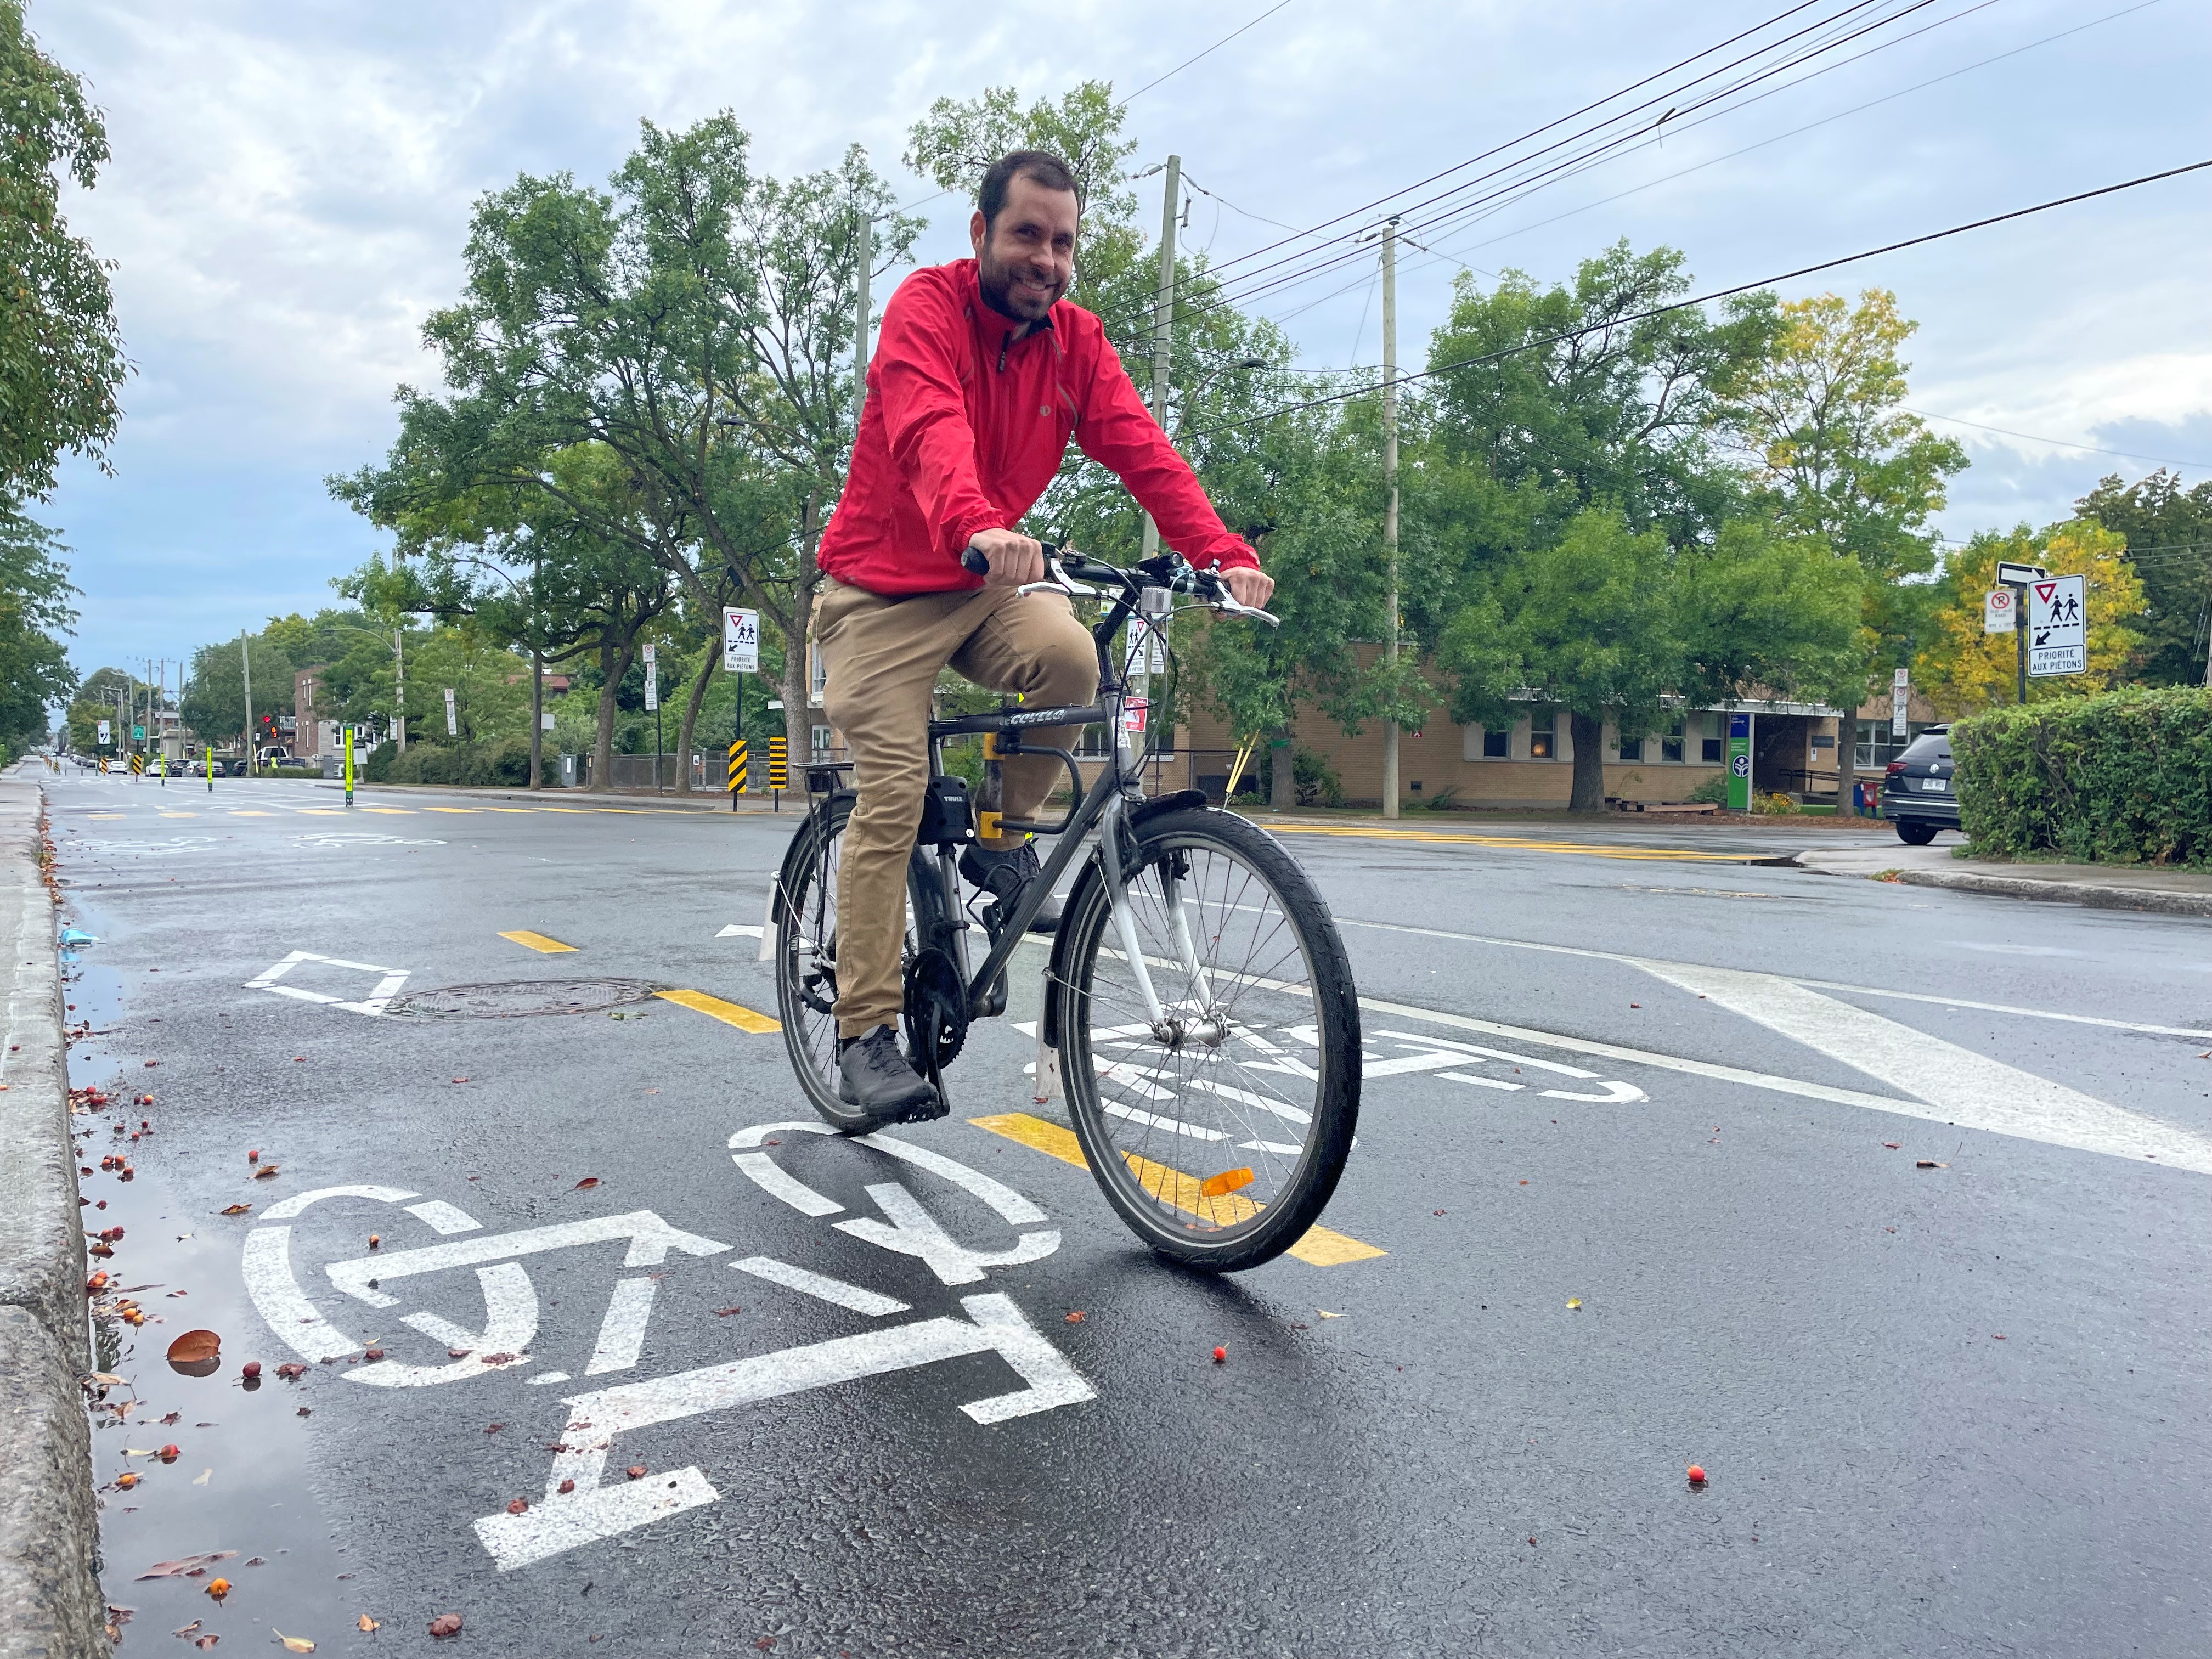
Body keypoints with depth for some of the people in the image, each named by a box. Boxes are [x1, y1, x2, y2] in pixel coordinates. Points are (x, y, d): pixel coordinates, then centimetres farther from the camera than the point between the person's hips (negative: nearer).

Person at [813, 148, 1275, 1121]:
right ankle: (866, 1038, -4)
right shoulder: (928, 305, -14)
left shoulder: (1077, 342, 0)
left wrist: (1222, 554, -29)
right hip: (885, 588, -4)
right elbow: (931, 431, -34)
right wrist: (976, 528, -55)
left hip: (989, 583, 4)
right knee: (893, 794, -13)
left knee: (1067, 655, -28)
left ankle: (1001, 842, -2)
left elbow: (1142, 450, -13)